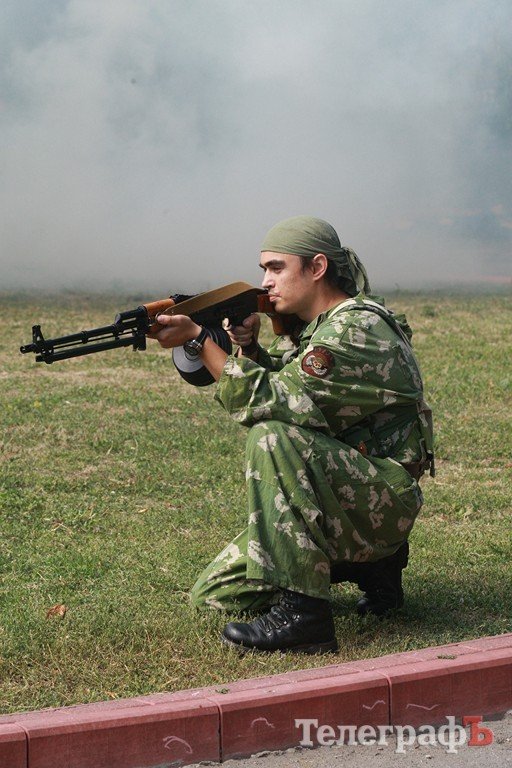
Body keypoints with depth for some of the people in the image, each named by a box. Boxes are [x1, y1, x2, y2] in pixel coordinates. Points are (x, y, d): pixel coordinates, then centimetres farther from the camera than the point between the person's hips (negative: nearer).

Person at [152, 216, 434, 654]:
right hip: (341, 492, 10)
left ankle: (301, 613, -29)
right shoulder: (315, 326, 13)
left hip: (382, 500, -10)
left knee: (273, 436, -33)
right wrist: (249, 347, -8)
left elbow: (267, 401, -26)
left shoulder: (357, 329, -18)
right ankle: (371, 562, 15)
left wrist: (198, 339, -23)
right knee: (213, 594, 5)